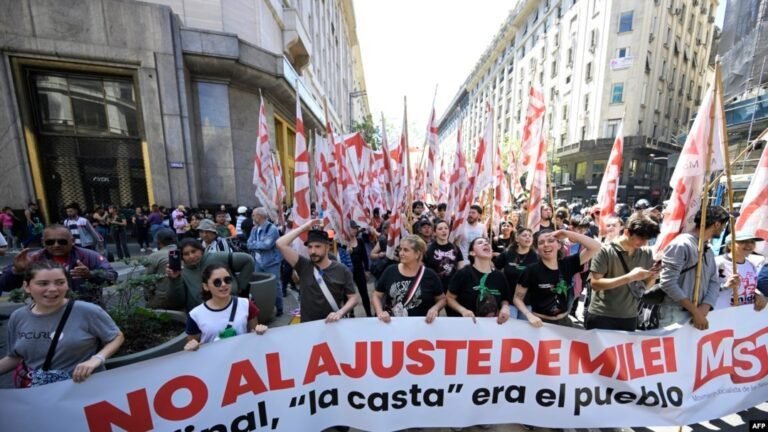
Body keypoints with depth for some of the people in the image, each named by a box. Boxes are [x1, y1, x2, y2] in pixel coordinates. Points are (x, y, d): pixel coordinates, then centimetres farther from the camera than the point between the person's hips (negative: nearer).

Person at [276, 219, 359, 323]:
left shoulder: (342, 270, -3)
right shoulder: (303, 266, -1)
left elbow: (353, 297, 0)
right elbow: (280, 244, -10)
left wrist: (340, 313, -17)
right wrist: (304, 227, -7)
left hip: (334, 323, 0)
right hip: (308, 325, 1)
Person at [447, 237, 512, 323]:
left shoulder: (499, 276, 3)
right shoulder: (463, 274, -9)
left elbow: (505, 299, 17)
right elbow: (450, 298, -1)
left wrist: (505, 307, -3)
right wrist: (463, 310, -16)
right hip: (468, 322, -5)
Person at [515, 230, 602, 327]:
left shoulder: (568, 264, -4)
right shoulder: (531, 271, -14)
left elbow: (595, 247, -10)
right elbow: (518, 298, -9)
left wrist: (567, 233, -15)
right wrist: (529, 316, -23)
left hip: (564, 322, 4)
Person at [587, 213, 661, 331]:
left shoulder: (647, 253, 2)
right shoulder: (605, 250, -15)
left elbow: (644, 286, 9)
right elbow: (595, 284, -19)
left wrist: (652, 278, -11)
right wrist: (629, 277, -25)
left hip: (629, 317, 5)